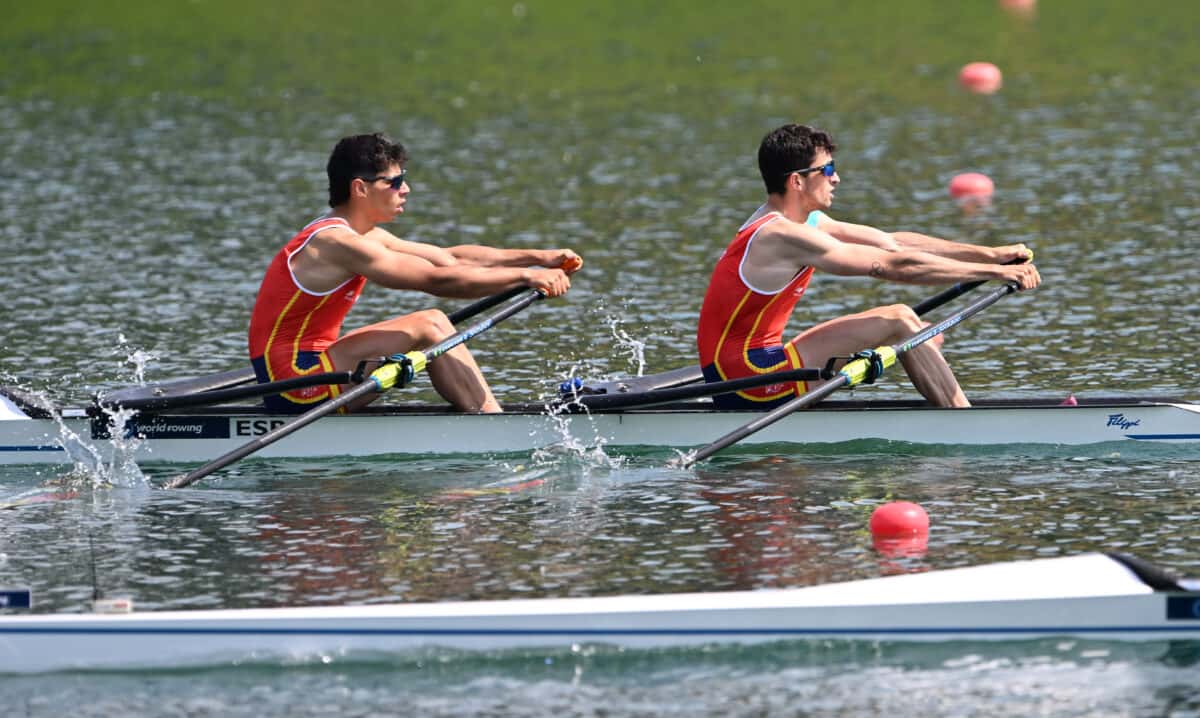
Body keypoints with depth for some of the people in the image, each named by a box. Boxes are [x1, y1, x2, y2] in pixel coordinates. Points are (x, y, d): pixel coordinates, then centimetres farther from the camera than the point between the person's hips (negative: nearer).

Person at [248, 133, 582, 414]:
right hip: (291, 384, -10)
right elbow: (438, 280, -23)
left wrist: (538, 257, 6)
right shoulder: (338, 244, -19)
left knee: (433, 324, 7)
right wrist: (526, 276, -20)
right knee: (427, 326, -16)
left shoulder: (365, 236, 12)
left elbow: (451, 257, 12)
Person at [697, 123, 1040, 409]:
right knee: (898, 322, -15)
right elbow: (892, 264, -21)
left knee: (922, 338, 10)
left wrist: (989, 253, 5)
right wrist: (994, 271, -18)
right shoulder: (782, 237, -20)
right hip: (744, 380, -10)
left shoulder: (804, 222, 11)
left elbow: (892, 241, 11)